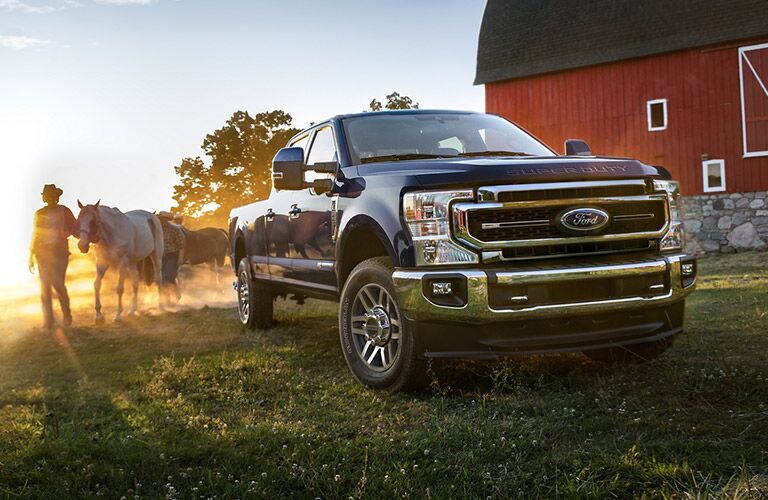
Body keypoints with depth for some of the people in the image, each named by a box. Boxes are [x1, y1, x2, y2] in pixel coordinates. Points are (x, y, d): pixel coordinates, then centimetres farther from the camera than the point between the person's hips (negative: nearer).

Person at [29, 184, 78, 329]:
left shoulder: (64, 211, 3)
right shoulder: (39, 214, 12)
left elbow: (75, 229, 4)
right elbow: (35, 235, 17)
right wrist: (31, 256, 15)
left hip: (59, 252, -3)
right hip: (42, 253, 3)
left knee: (58, 284, -9)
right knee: (45, 286, 0)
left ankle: (67, 314, 14)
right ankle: (48, 321, 5)